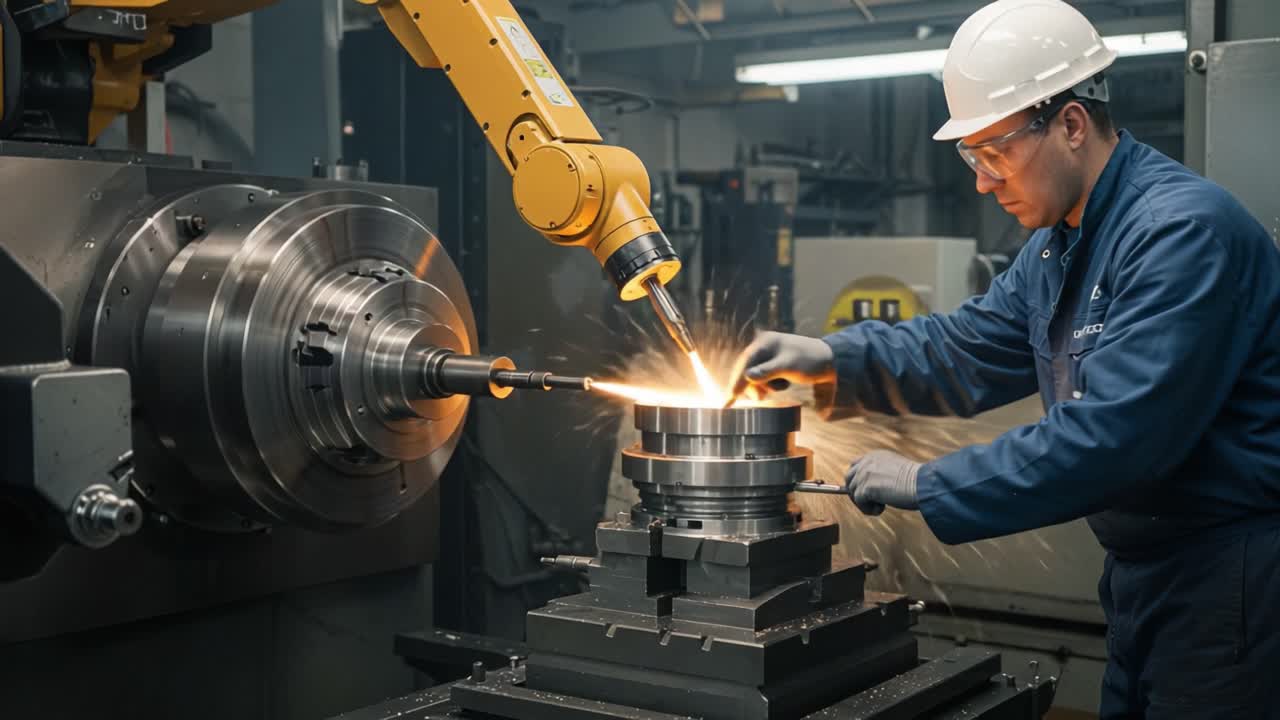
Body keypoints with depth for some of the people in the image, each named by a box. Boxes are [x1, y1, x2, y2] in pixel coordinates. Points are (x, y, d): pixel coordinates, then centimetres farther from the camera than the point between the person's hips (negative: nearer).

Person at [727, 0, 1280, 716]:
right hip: (1143, 569, 9)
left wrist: (928, 485, -22)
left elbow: (1111, 435, -29)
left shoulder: (1183, 230, -23)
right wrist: (832, 358, -3)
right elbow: (969, 349, 13)